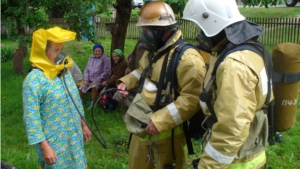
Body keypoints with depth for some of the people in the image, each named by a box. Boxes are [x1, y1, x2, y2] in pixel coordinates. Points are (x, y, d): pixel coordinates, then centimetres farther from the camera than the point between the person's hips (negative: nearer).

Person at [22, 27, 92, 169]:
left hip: (74, 137, 7)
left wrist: (83, 125, 16)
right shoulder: (34, 80, -20)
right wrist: (45, 147, -21)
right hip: (53, 142, -7)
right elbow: (31, 118, -20)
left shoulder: (65, 71, 3)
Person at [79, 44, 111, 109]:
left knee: (94, 87, -33)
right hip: (89, 79, 5)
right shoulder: (91, 58, 11)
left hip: (99, 80, -5)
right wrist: (86, 79, -2)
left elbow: (106, 72, -10)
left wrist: (97, 80, -17)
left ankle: (92, 104, -21)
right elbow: (87, 69, 11)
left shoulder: (106, 59, -5)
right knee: (81, 88, -11)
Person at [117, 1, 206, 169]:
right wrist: (126, 82, 6)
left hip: (166, 130, -8)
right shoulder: (153, 50, 5)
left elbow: (191, 100, -30)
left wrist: (160, 121, -31)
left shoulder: (187, 58, -26)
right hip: (143, 125, 9)